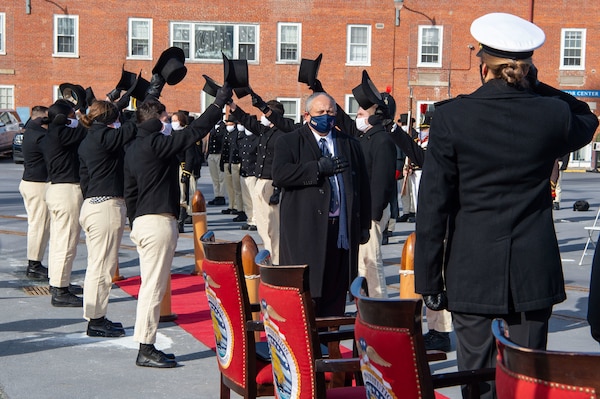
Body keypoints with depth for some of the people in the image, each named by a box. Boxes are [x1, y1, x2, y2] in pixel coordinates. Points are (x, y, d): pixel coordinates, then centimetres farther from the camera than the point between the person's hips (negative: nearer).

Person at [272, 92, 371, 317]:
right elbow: (279, 174, -13)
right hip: (305, 232, -4)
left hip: (342, 229, 4)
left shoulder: (350, 144, 17)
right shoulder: (289, 143, 5)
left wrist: (364, 225, 12)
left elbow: (363, 186, 16)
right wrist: (318, 168, -15)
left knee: (335, 290, 6)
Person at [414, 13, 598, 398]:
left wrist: (428, 279, 1)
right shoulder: (552, 114, -4)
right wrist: (536, 87, 13)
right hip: (534, 271, 1)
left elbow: (433, 206, -6)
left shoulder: (451, 117, -7)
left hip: (472, 271, -1)